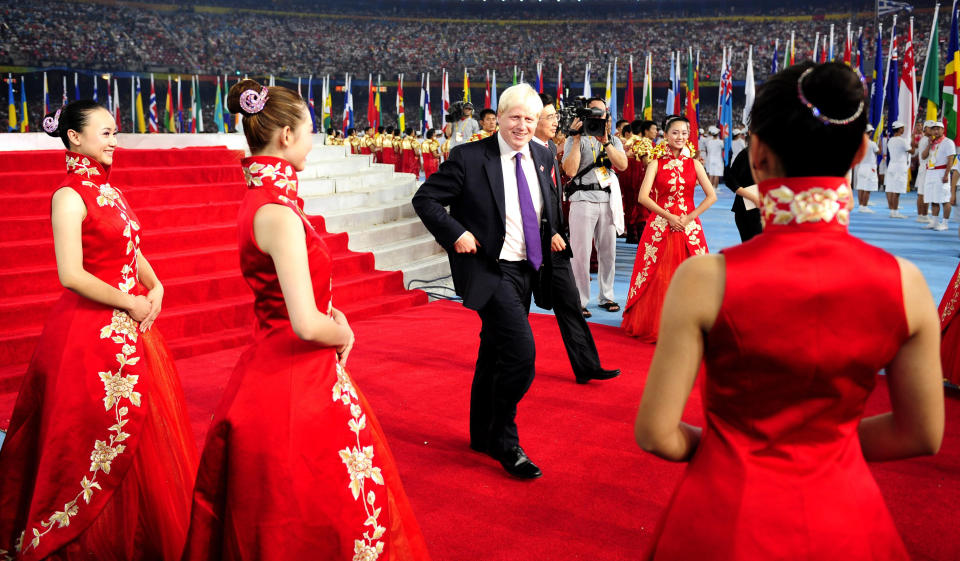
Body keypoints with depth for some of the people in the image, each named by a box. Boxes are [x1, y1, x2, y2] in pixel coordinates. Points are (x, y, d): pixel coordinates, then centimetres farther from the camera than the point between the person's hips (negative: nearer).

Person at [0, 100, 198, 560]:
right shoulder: (70, 195, -14)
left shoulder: (108, 189, 11)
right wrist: (131, 303, -14)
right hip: (90, 332, -8)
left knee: (148, 433, 16)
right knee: (97, 437, 3)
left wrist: (154, 286, -2)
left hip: (131, 330, 9)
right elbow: (71, 275, -20)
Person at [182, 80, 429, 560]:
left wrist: (334, 319, 3)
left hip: (268, 367, 9)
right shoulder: (279, 213, -23)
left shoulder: (259, 199, 7)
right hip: (297, 381, -9)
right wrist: (344, 335, -7)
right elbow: (308, 324, -27)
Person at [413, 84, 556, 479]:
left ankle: (483, 435, 33)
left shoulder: (542, 156, 7)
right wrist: (456, 234, -17)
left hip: (525, 269, 7)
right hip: (488, 269, -7)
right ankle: (504, 442, 3)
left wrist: (551, 235, 10)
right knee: (521, 351, -17)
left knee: (494, 354, 17)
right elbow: (425, 199, -8)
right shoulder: (469, 157, -12)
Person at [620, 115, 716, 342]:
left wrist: (689, 217, -9)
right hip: (660, 227, -2)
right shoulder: (656, 163, 3)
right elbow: (643, 197, -8)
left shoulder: (694, 164, 8)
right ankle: (654, 325, 12)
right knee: (658, 278, -1)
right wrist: (669, 216, -13)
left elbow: (711, 196, 2)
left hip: (689, 228, 2)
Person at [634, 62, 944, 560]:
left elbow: (656, 434, -16)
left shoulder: (706, 279, -22)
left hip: (729, 518, -2)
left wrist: (724, 447, 3)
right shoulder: (904, 283, -14)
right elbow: (922, 436, -2)